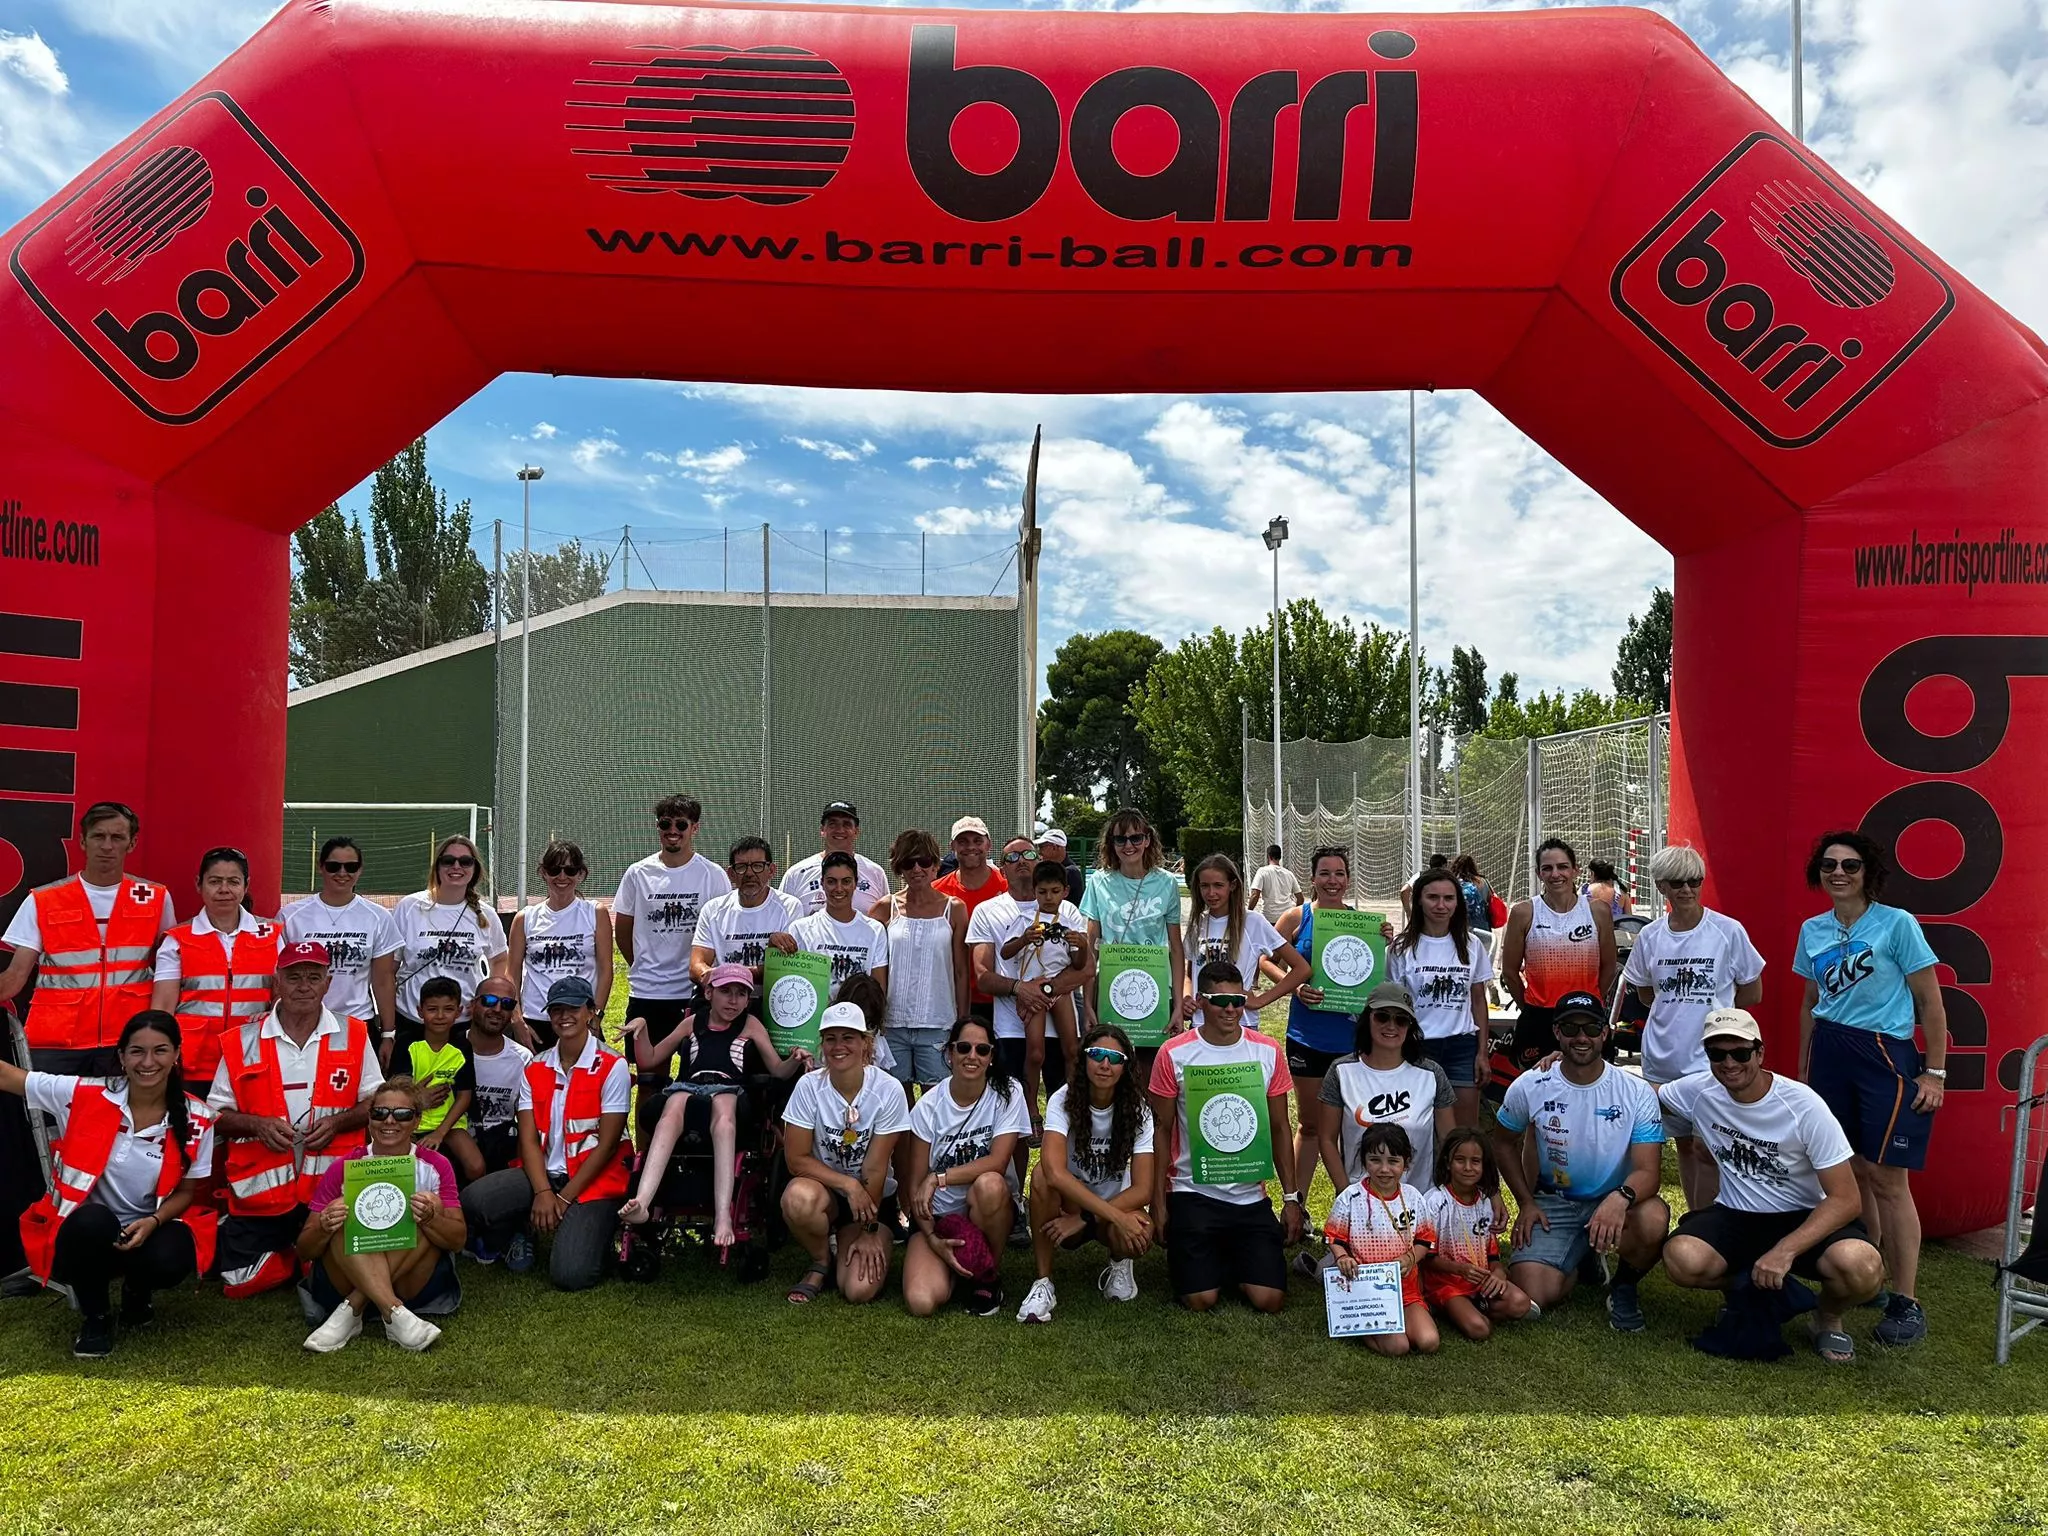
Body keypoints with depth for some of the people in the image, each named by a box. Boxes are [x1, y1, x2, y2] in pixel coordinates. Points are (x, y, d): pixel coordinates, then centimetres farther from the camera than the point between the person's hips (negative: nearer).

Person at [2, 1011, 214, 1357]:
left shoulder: (195, 1121, -9)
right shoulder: (84, 1096, -11)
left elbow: (185, 1192, 0)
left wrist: (153, 1221, -19)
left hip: (151, 1229, 1)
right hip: (85, 1233, 0)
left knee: (168, 1263, -33)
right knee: (93, 1220, -36)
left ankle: (136, 1292, 9)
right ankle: (95, 1317, -5)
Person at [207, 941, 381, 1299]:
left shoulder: (353, 1036, 3)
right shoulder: (241, 1041, 2)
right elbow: (216, 1116, 5)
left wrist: (336, 1122, -12)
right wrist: (258, 1125, -14)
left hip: (333, 1186, 0)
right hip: (260, 1188, 1)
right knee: (240, 1283, -2)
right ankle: (290, 1255, 28)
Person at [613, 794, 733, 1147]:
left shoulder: (713, 876, -1)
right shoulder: (638, 874, 4)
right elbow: (622, 932, 12)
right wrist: (646, 969, 13)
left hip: (698, 995, -2)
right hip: (646, 996, 2)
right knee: (650, 1082, 10)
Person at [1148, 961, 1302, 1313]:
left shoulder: (1268, 1052, 0)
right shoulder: (1173, 1054, -7)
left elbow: (1279, 1129, 7)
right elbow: (1162, 1132, -1)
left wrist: (1291, 1197, 4)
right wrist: (1158, 1202, -3)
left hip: (1251, 1196, 2)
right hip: (1192, 1193, -2)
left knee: (1270, 1299, -7)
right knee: (1201, 1300, -10)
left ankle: (1232, 1259, 24)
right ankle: (1209, 1259, 24)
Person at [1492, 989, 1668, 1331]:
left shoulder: (1637, 1092, -12)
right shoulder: (1528, 1088, -8)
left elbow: (1648, 1171, -18)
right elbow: (1504, 1142, 10)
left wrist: (1621, 1197, -41)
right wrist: (1526, 1202, 0)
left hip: (1614, 1202, -1)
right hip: (1554, 1203, 1)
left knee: (1653, 1219, -37)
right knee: (1531, 1297, -19)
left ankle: (1623, 1287, -1)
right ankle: (1582, 1260, 19)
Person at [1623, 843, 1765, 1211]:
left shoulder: (1729, 931, -6)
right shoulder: (1650, 937, 3)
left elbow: (1751, 993, 2)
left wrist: (1709, 1008, 0)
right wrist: (1680, 1008, 3)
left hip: (1710, 1059, -4)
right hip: (1662, 1057, 4)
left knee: (1706, 1147, -7)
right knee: (1683, 1145, 14)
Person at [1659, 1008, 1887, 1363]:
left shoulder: (1804, 1106, -18)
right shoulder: (1698, 1091, -8)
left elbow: (1845, 1199, -18)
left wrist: (1785, 1250, -30)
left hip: (1804, 1218, -2)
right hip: (1735, 1216, 2)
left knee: (1861, 1267, -35)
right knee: (1683, 1259, -30)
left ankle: (1829, 1318, 4)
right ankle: (1746, 1290, 8)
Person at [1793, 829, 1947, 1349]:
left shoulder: (1897, 924, -7)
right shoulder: (1812, 931, 9)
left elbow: (1930, 1003, -5)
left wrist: (1935, 1072, -8)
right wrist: (1804, 1072, 18)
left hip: (1885, 1057, -5)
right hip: (1829, 1054, 5)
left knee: (1885, 1178, -6)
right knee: (1851, 1173, 5)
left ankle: (1906, 1301, 3)